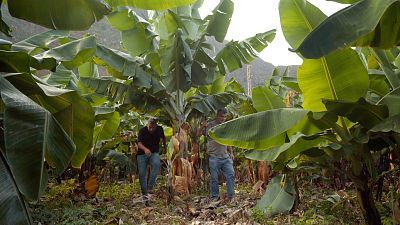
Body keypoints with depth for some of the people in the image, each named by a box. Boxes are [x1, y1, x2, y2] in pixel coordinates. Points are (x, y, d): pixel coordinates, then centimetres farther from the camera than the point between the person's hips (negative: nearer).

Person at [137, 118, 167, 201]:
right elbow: (139, 143, -29)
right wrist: (145, 149, -49)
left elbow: (163, 137, 18)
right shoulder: (142, 131, -15)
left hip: (154, 153, 1)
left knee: (156, 164, -31)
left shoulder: (160, 129, -5)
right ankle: (144, 193, 11)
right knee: (142, 173, -5)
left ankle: (150, 186, -26)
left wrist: (165, 146, 24)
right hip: (142, 154, -1)